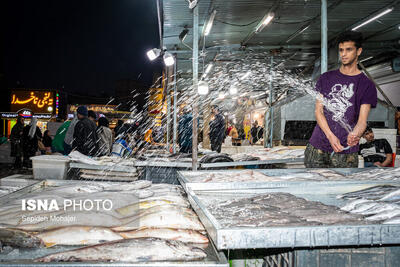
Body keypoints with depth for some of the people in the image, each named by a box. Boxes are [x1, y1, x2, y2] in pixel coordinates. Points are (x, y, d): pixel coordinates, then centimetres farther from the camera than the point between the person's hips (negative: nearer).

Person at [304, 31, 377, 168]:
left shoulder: (366, 85, 2)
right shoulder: (326, 78, 9)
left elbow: (362, 120, -6)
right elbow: (318, 110, 2)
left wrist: (354, 134, -30)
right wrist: (331, 136, -14)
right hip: (317, 147, 2)